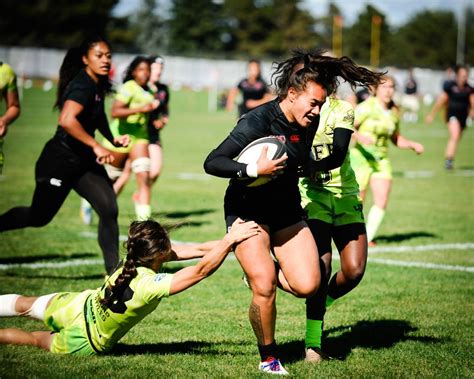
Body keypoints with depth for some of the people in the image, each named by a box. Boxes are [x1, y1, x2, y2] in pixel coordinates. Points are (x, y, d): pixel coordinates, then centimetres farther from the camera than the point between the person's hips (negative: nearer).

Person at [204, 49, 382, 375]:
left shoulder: (309, 124, -3)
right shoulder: (257, 121, -22)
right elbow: (212, 163, -24)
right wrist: (254, 169, -34)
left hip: (287, 213, 5)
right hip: (248, 210, -5)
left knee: (308, 286, -11)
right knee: (265, 290, -17)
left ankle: (262, 272, 21)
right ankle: (268, 357, 6)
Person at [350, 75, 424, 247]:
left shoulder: (394, 113, 9)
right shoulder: (367, 107, -10)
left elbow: (396, 139, 22)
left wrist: (413, 144, 6)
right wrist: (359, 136, -34)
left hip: (382, 160, 5)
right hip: (361, 157, -5)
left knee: (382, 200, -8)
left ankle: (368, 237, 4)